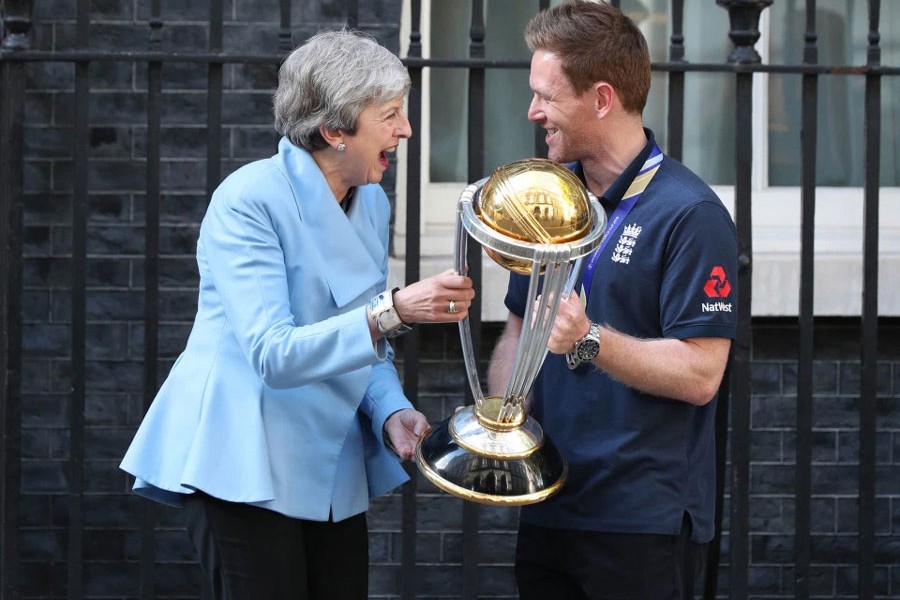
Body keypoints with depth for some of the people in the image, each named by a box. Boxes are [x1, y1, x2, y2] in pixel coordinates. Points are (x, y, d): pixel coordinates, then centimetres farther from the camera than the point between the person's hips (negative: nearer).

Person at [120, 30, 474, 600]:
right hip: (245, 465, -7)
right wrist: (393, 312, -35)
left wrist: (391, 412, -7)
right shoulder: (249, 200, -16)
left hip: (332, 467, 7)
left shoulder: (373, 204, 7)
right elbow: (273, 354, -25)